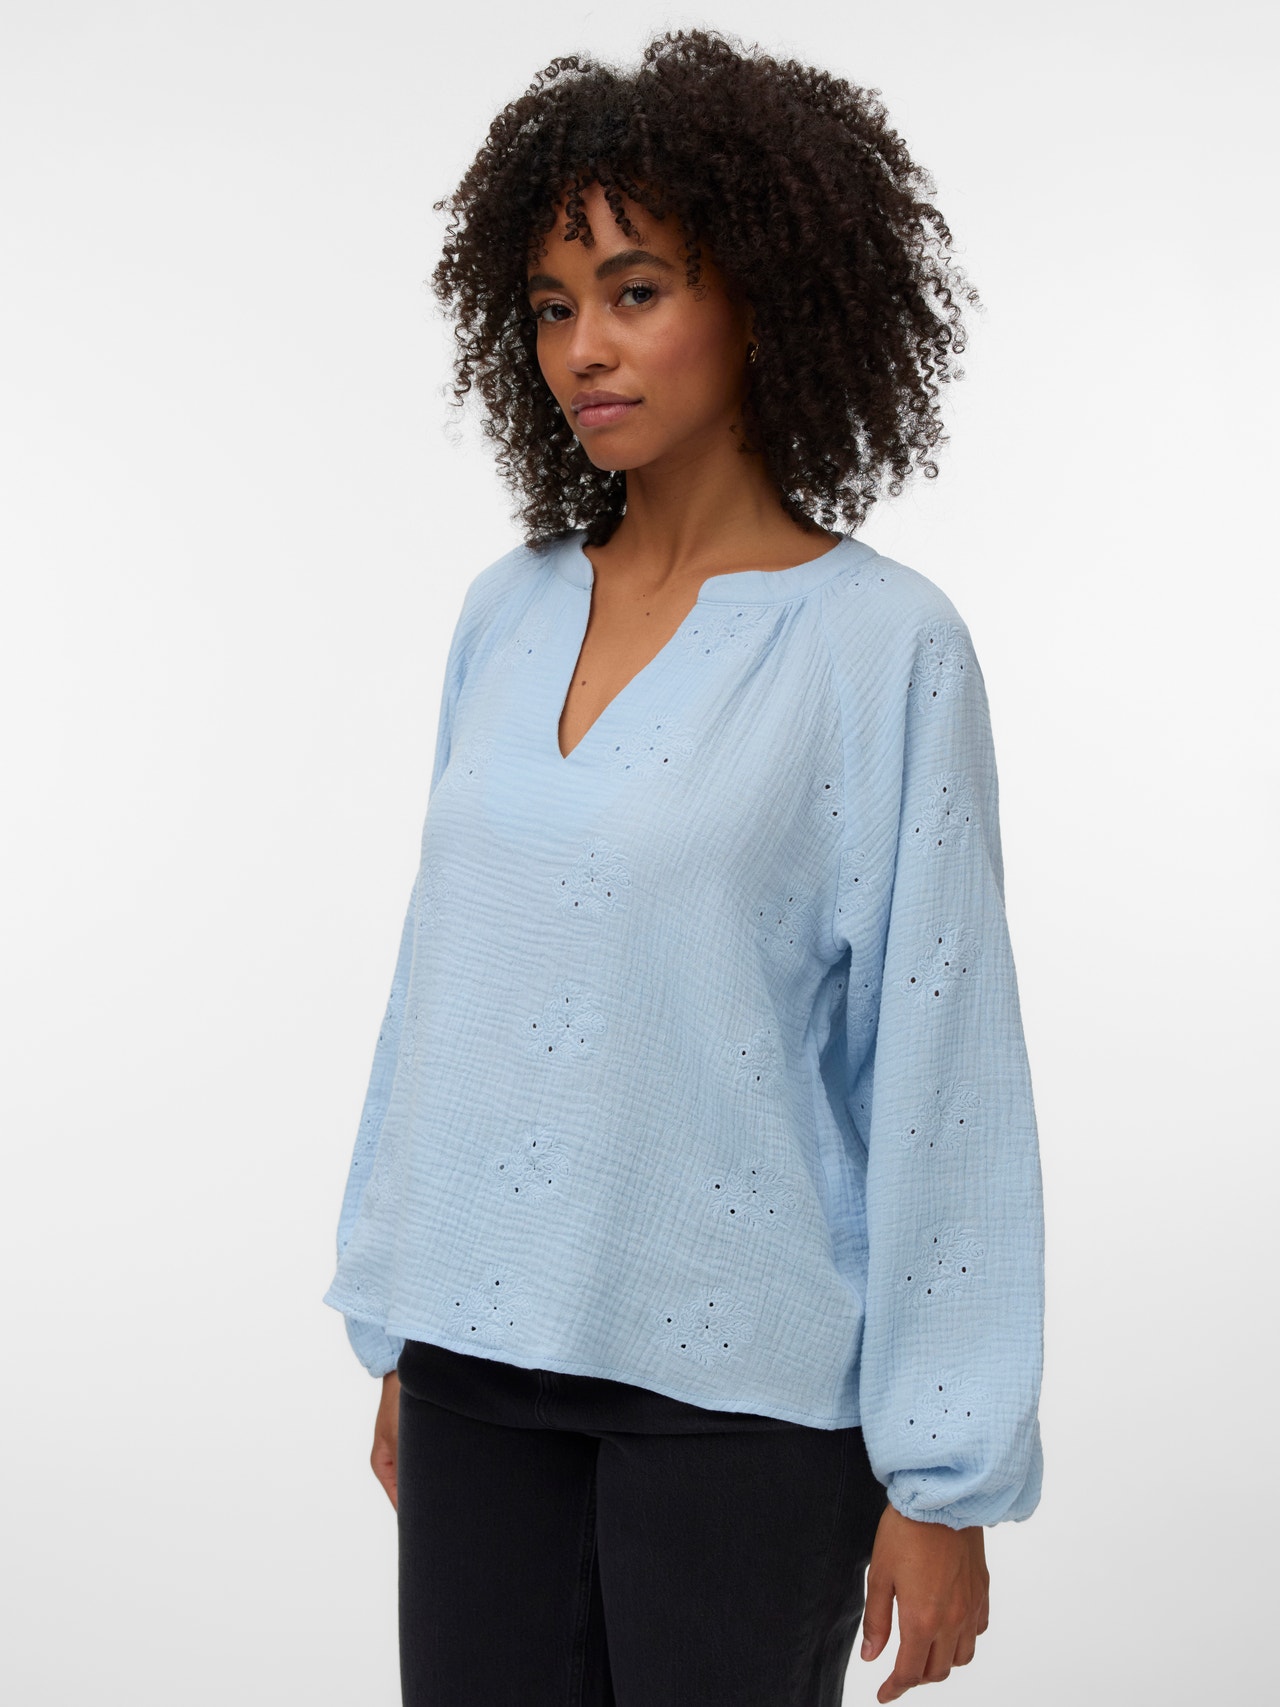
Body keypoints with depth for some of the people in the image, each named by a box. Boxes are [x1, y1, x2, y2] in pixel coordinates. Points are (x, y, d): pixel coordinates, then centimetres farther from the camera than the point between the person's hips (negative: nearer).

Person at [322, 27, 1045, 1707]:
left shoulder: (883, 644, -9)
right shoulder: (508, 612, 7)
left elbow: (940, 1064, -10)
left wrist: (943, 1478, -10)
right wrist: (399, 1340, 14)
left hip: (740, 1381, -4)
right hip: (488, 1356, 5)